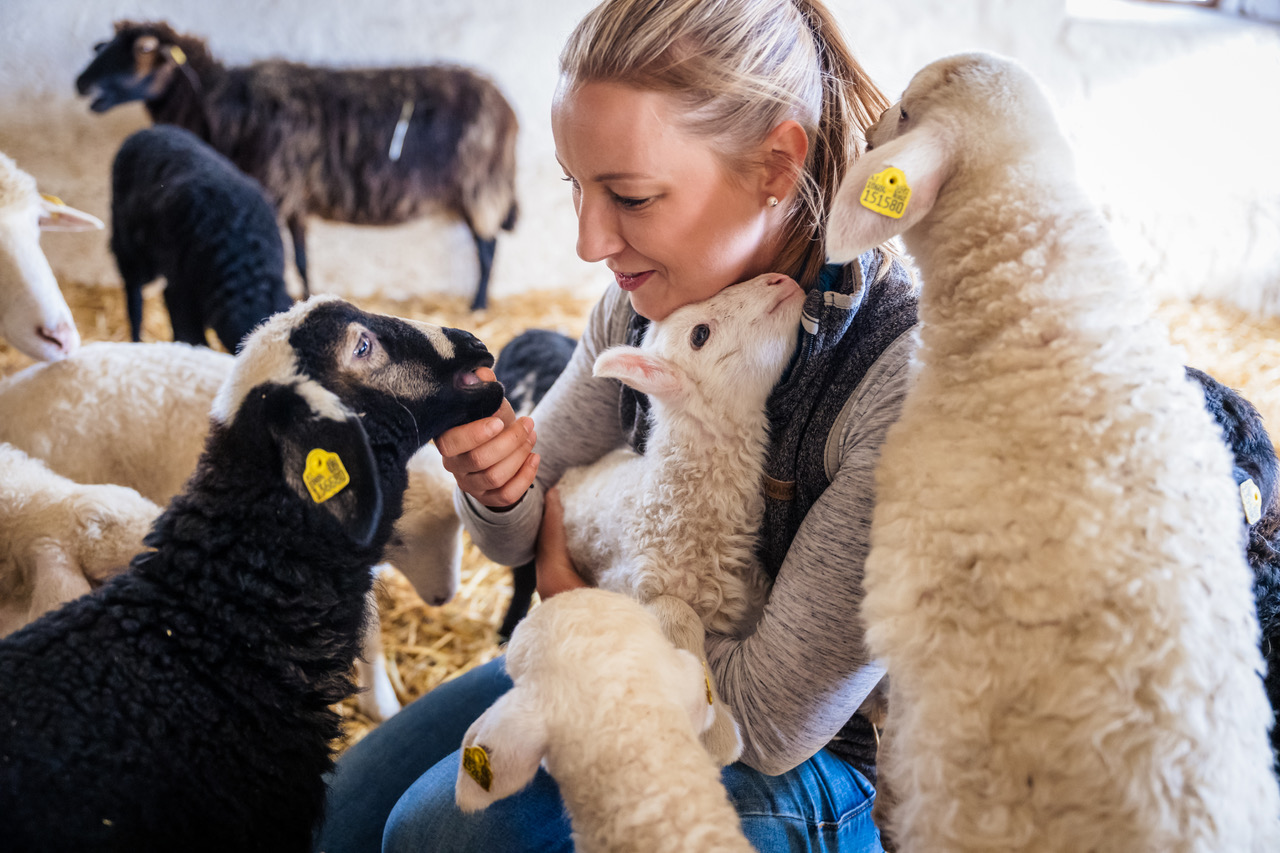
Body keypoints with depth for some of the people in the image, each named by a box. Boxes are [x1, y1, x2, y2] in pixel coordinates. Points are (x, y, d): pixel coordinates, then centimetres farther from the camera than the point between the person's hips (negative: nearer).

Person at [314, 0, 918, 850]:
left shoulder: (908, 381, -32)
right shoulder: (646, 304, -10)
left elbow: (774, 720, -26)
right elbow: (528, 535, 3)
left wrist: (579, 597, -11)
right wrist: (499, 487, -22)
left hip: (813, 762, -6)